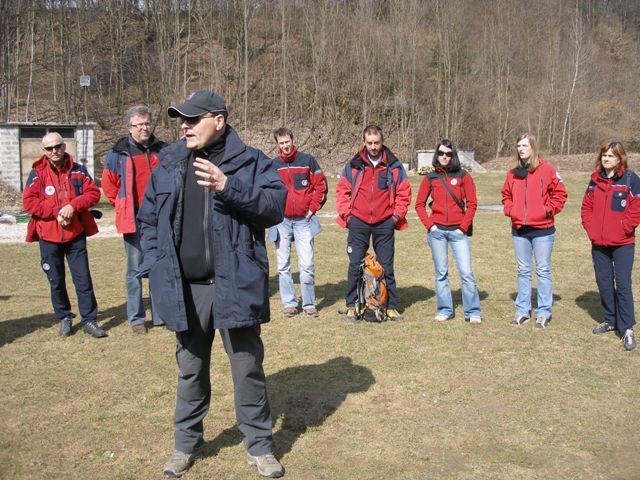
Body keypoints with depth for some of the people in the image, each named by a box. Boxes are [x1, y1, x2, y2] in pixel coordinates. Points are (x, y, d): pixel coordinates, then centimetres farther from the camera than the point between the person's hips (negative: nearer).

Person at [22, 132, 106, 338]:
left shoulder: (77, 170, 2)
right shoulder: (37, 173, -2)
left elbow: (93, 193, -3)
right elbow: (28, 201, -8)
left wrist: (73, 206, -18)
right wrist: (56, 211, -17)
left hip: (75, 234, 0)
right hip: (48, 236, 0)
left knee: (83, 279, 1)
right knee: (56, 281, 10)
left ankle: (89, 320, 9)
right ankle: (64, 318, 25)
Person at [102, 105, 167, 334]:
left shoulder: (162, 150, 7)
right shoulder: (119, 152, -3)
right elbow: (108, 184, 6)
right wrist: (122, 206, 4)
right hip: (133, 220, -3)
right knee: (135, 270, 5)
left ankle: (162, 314, 19)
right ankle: (136, 318, 13)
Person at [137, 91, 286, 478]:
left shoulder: (250, 162, -3)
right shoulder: (168, 164, 9)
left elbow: (276, 205, -14)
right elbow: (148, 219, 14)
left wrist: (229, 187, -25)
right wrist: (155, 265, 2)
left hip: (235, 285, -3)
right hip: (185, 288, 4)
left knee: (248, 366, 8)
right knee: (191, 367, 16)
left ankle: (259, 446, 23)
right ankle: (187, 444, 33)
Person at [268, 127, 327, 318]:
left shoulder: (307, 160, 0)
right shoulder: (272, 165, 3)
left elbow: (321, 185, 3)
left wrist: (313, 208, -2)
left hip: (304, 220, -1)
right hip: (281, 221, 2)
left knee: (307, 265, -3)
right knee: (283, 265, 4)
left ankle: (309, 304, 7)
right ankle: (289, 303, 13)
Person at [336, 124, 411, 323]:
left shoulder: (394, 165, 2)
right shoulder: (354, 165, 2)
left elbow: (404, 191, 5)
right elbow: (342, 190, 6)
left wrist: (397, 214, -2)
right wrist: (346, 213, -3)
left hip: (384, 224, 0)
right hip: (358, 223, 0)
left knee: (386, 267, 6)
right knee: (355, 265, 3)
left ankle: (391, 306, 15)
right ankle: (352, 306, 11)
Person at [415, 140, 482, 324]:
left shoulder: (463, 176, 3)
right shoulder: (430, 178, 7)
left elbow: (472, 204, 2)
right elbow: (419, 204, 9)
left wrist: (464, 227, -5)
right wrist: (429, 225, -3)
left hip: (458, 231, -1)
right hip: (437, 232, 2)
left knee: (466, 272, -5)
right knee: (441, 272, 8)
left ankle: (473, 312, 4)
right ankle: (444, 310, 18)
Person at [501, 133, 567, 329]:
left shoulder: (546, 170, -7)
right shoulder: (513, 173, 6)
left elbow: (560, 193, -3)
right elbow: (506, 195, 18)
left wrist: (548, 210, -11)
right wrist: (510, 210, 2)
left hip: (542, 230, -4)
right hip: (519, 230, 4)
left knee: (543, 271, 4)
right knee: (523, 271, 12)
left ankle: (544, 312, 11)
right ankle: (522, 310, 19)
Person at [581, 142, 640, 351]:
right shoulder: (595, 179, 8)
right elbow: (586, 206, 13)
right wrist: (590, 227, 1)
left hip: (622, 243, -5)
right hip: (599, 243, 5)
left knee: (623, 284, -7)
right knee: (604, 283, 12)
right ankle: (610, 320, 27)